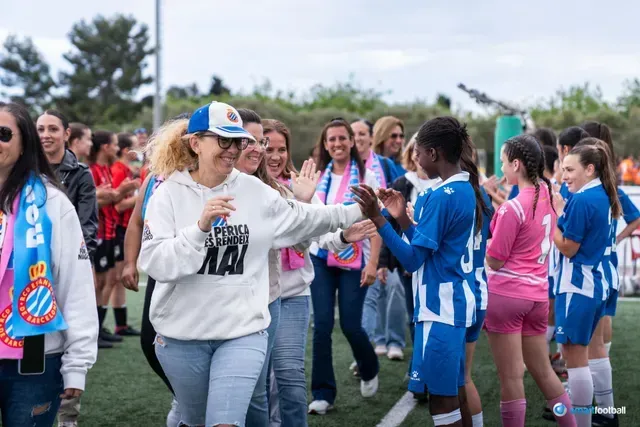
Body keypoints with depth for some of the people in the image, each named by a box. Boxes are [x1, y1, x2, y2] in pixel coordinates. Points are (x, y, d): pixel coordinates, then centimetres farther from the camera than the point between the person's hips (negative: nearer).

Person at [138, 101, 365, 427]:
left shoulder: (254, 190, 0)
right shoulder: (169, 194, -8)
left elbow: (300, 219, 17)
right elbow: (154, 262, -19)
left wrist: (356, 212, 21)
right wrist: (201, 225, -30)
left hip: (243, 332, 1)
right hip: (182, 335, 0)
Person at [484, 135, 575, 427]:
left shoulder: (513, 207, -17)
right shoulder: (547, 194, 5)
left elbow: (494, 260, -11)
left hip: (506, 293, -7)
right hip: (538, 295, 7)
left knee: (511, 378, 1)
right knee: (543, 371, 19)